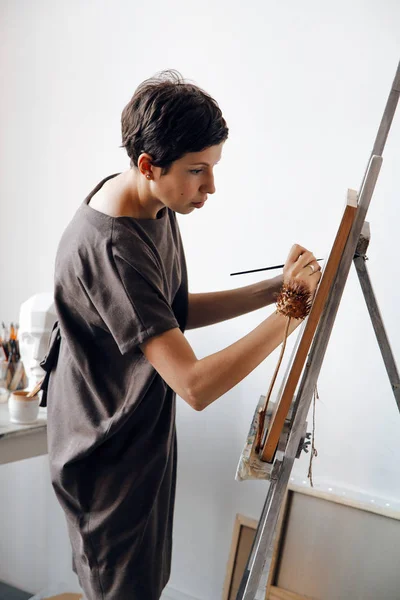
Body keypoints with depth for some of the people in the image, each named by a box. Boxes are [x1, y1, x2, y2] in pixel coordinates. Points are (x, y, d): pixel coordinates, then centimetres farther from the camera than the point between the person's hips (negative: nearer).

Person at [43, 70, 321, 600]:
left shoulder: (151, 204, -3)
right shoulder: (110, 247, -33)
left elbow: (175, 312, 4)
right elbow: (196, 385, -36)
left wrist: (273, 289, -7)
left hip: (144, 432, 9)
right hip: (109, 456, -9)